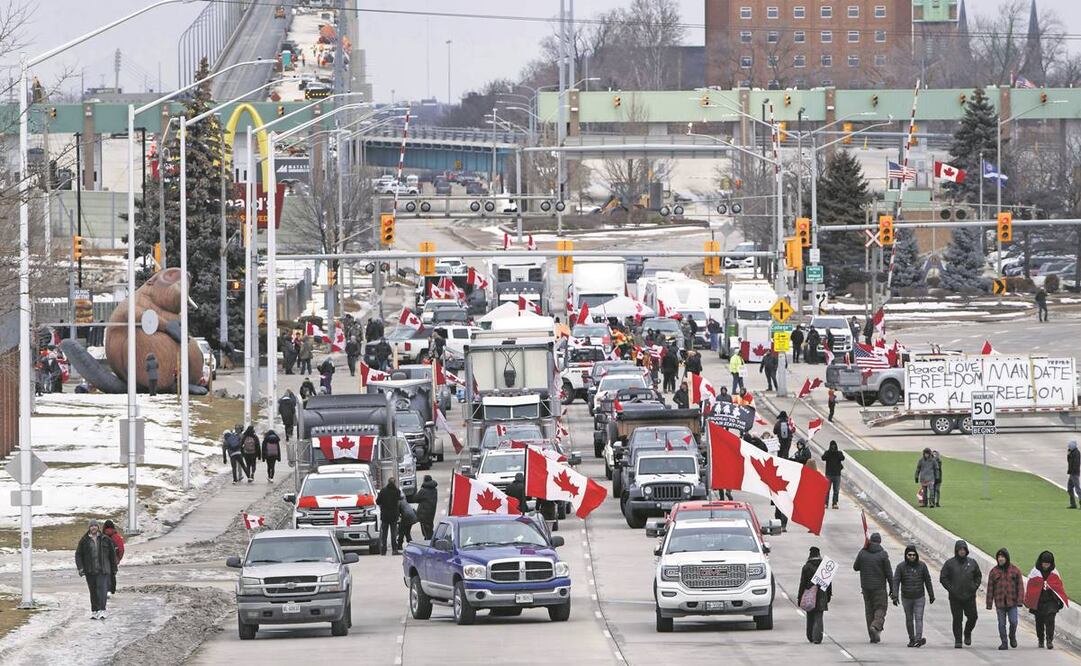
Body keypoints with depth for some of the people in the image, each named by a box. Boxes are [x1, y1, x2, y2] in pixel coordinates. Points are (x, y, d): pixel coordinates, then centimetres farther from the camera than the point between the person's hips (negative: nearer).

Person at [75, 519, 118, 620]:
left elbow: (112, 554, 11)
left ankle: (101, 611, -20)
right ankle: (94, 611, 15)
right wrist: (80, 568, -7)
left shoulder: (105, 540, 5)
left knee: (102, 589, -15)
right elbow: (78, 555, 5)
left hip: (103, 570, -2)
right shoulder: (84, 541, 4)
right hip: (90, 571, 2)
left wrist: (114, 569, 10)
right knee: (93, 592, 7)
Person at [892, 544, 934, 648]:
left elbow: (928, 581, 6)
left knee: (919, 618, -13)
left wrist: (931, 595, 10)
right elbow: (895, 582, -9)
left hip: (919, 598, -1)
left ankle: (918, 639, -22)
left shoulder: (922, 566, -2)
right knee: (909, 619, 10)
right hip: (906, 598, 1)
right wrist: (895, 596, -20)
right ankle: (912, 639, 22)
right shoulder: (901, 567, -5)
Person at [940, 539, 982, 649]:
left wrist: (975, 587, 3)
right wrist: (951, 589, -8)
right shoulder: (950, 563, 0)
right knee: (957, 619, -1)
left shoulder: (972, 563, 6)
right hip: (955, 597, -2)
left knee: (972, 617, 0)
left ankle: (967, 634, 26)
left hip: (969, 597, 2)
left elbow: (978, 576, 18)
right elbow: (943, 578, 2)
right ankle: (957, 640, 7)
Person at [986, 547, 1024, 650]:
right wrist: (989, 603, 0)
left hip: (1012, 602, -1)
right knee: (1001, 623, 2)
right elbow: (990, 588, 4)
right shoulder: (994, 571, 4)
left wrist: (1020, 600, -8)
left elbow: (1020, 586, 1)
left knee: (1013, 622, -4)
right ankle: (1004, 643, 11)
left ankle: (1012, 636, 24)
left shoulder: (1015, 570, 1)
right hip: (999, 602, 1)